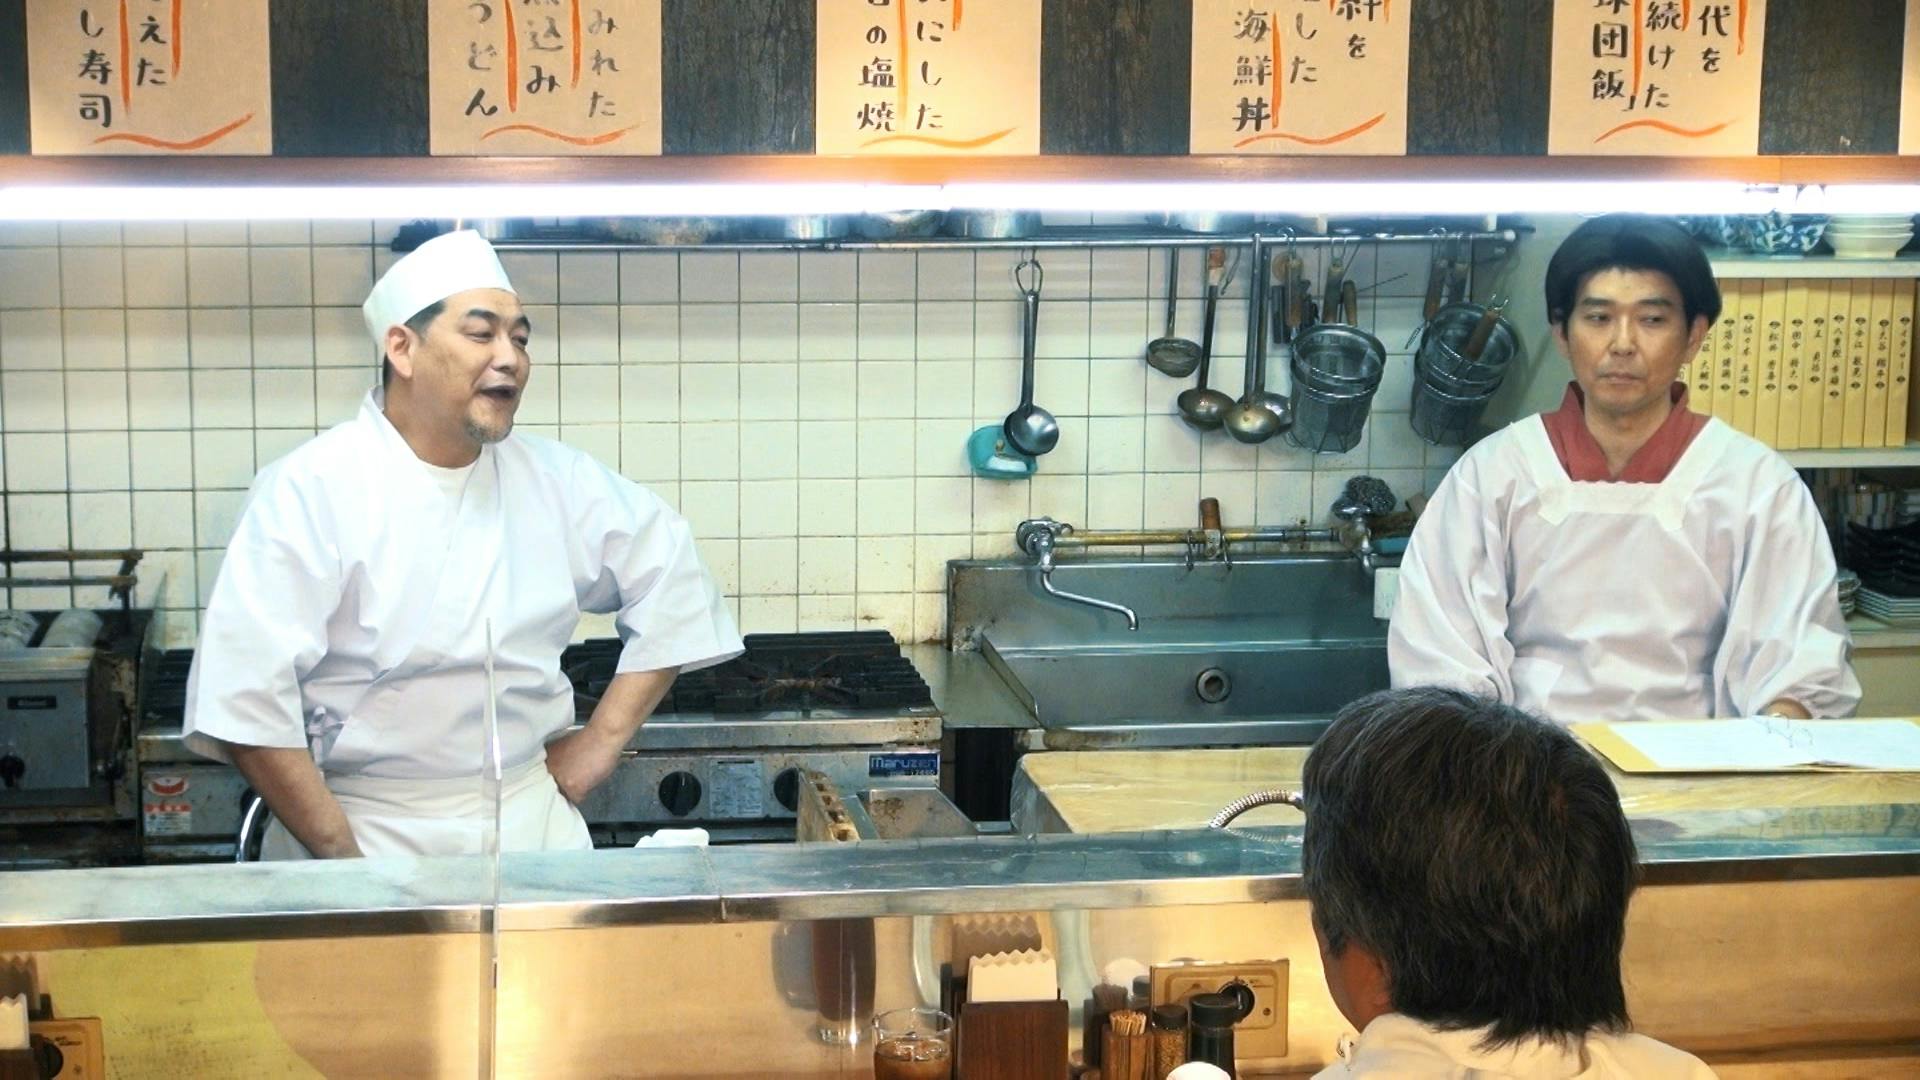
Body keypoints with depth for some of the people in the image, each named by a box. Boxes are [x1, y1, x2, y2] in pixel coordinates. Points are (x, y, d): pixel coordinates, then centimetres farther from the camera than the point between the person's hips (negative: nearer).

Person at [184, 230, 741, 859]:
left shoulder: (555, 480, 7)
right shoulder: (311, 491, -7)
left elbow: (672, 574, 18)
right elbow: (246, 698, -12)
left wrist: (602, 739, 11)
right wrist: (343, 856, -13)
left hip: (529, 823, 3)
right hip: (359, 832, -3)